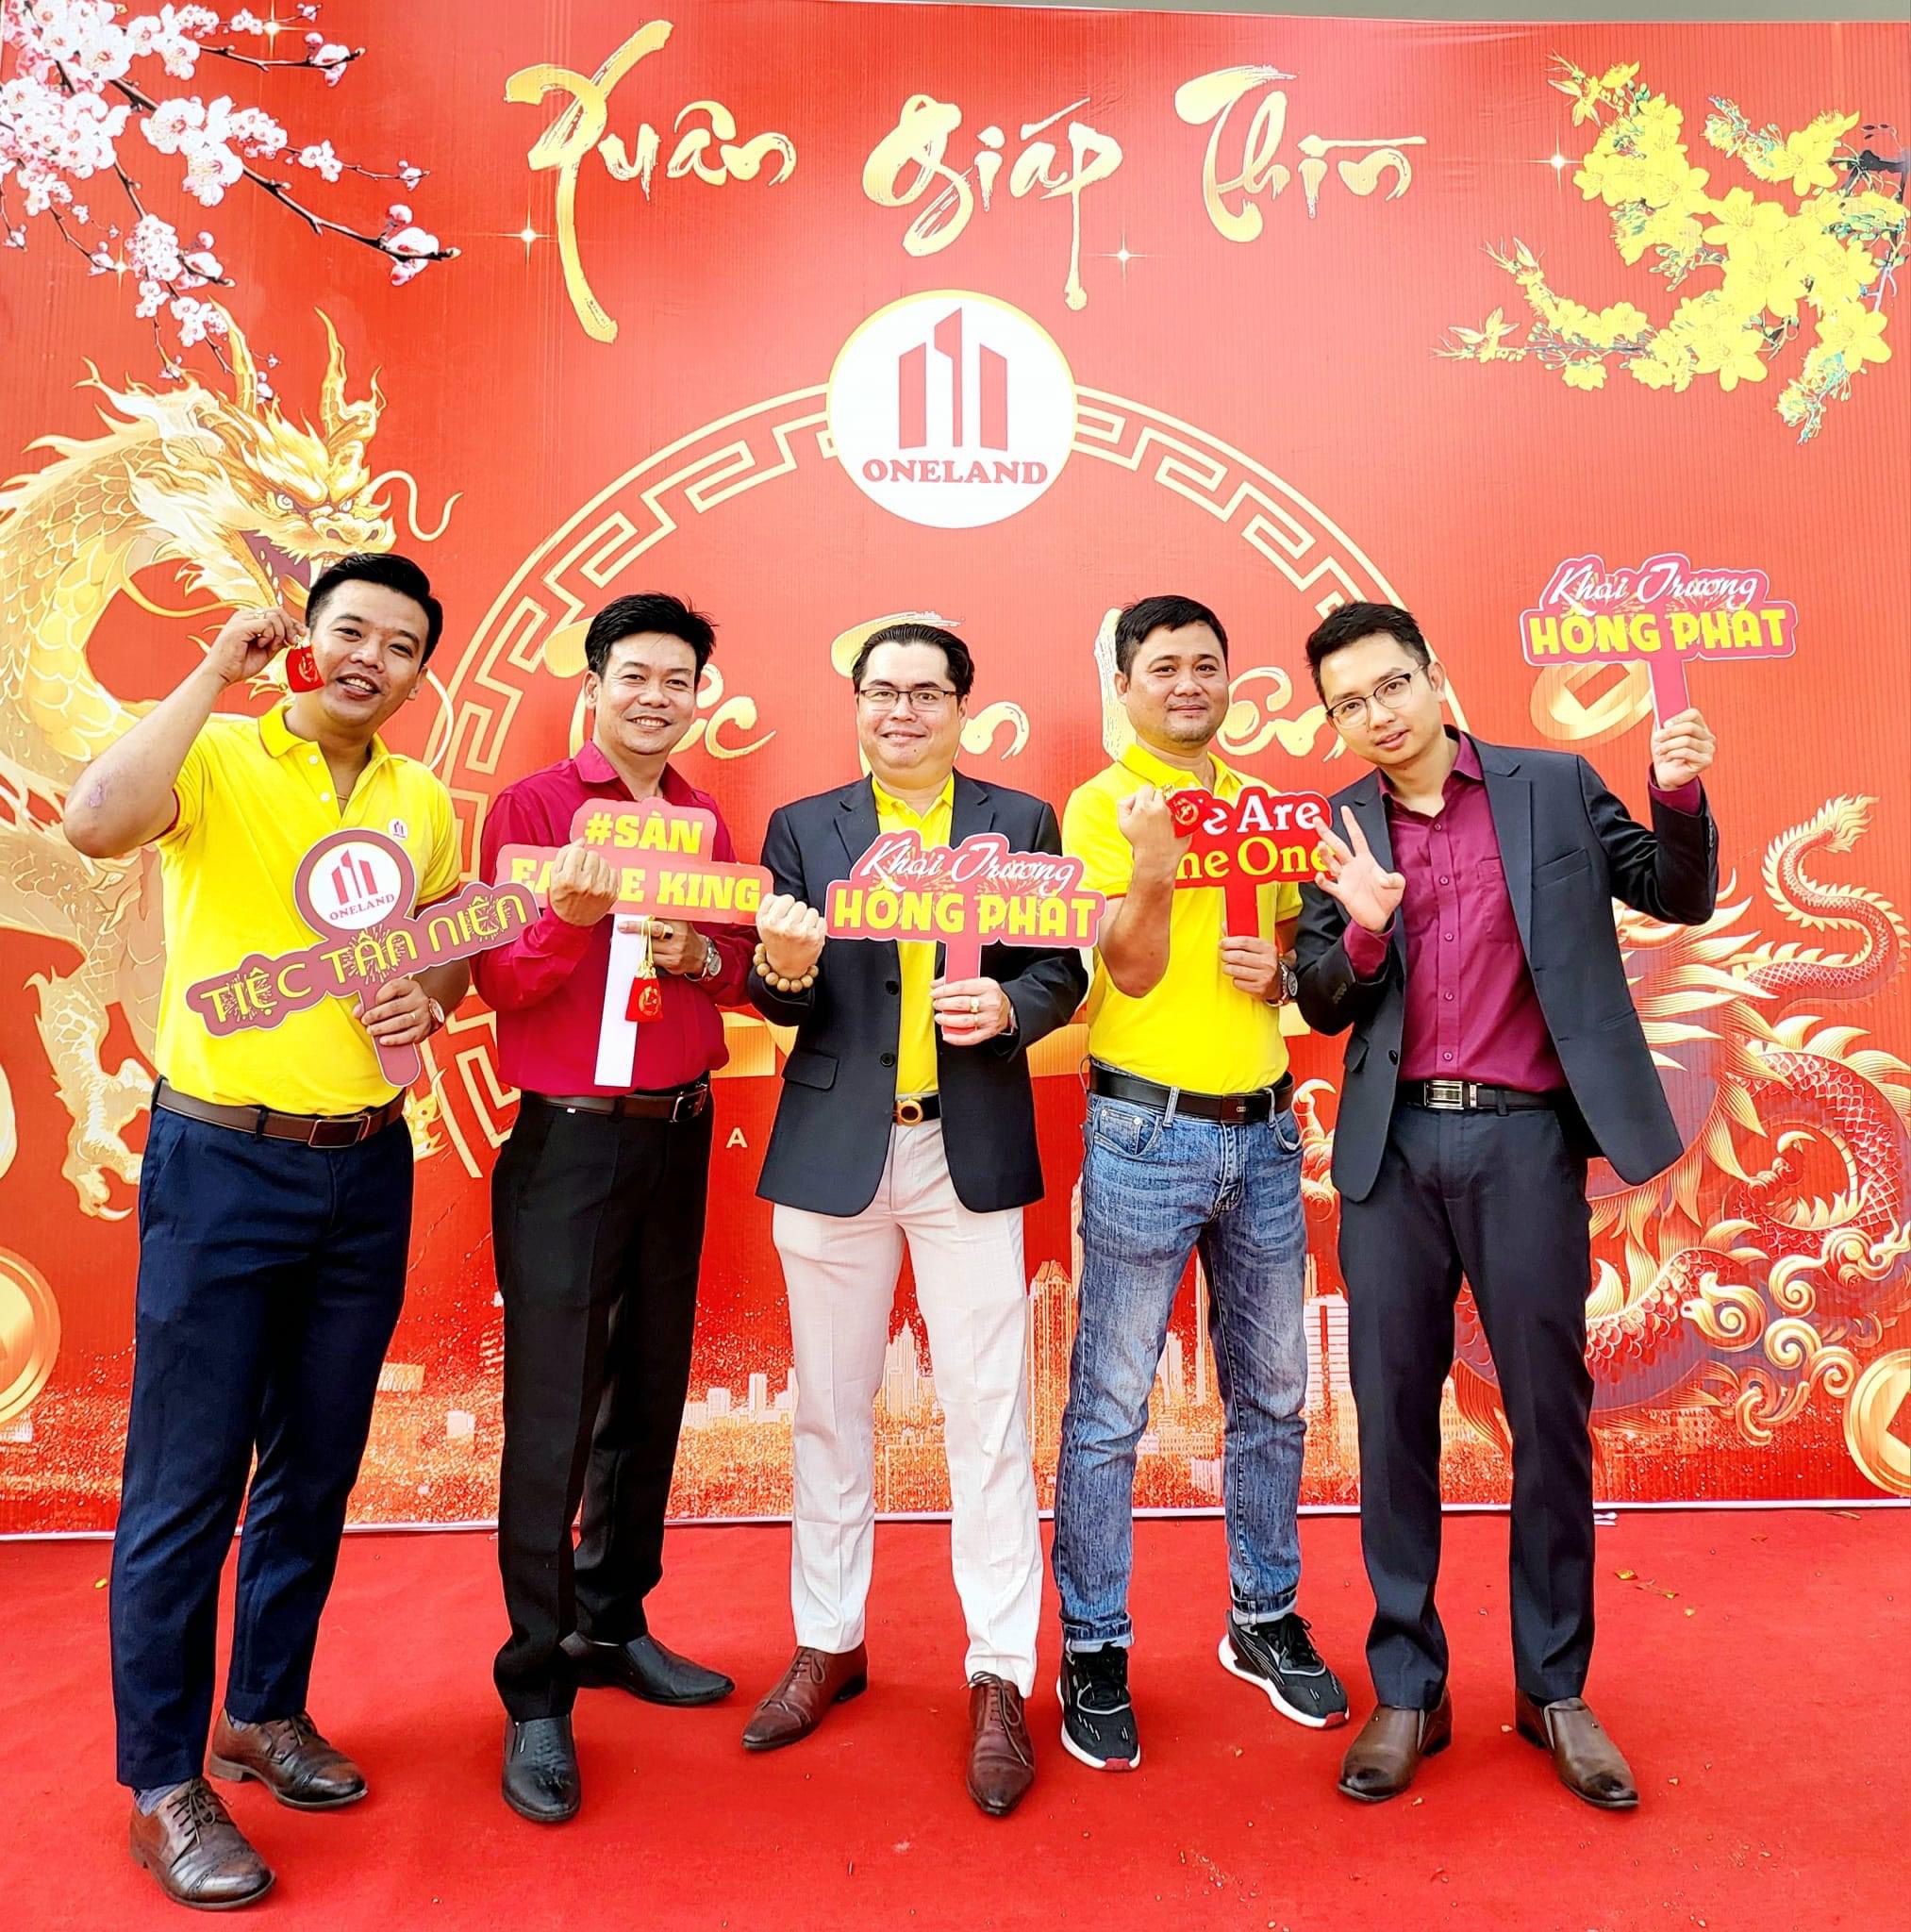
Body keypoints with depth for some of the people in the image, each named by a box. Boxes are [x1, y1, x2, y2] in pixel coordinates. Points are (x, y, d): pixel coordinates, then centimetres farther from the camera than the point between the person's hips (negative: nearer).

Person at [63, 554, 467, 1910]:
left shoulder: (424, 803, 9)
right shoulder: (218, 755, -6)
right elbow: (96, 825, -26)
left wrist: (430, 996, -4)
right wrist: (217, 674, -21)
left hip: (367, 1172, 5)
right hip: (222, 1164, -5)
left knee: (318, 1467, 16)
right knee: (187, 1482, 3)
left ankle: (266, 1710, 36)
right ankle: (162, 1783, 21)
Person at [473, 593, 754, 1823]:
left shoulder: (706, 821, 10)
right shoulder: (531, 804, -4)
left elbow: (746, 972, 12)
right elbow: (499, 982, -9)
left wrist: (701, 956, -9)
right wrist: (572, 916, -27)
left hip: (680, 1133, 5)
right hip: (570, 1137, -5)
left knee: (651, 1396, 13)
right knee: (553, 1419, -1)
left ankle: (614, 1626, 30)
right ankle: (537, 1690, 13)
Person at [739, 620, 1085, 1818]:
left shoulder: (1022, 821, 6)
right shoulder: (803, 827, 8)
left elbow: (1063, 971, 2)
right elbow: (780, 1003, 3)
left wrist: (1006, 1008, -18)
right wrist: (783, 970, -19)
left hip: (972, 1151, -1)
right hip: (832, 1150, 2)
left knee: (988, 1418, 2)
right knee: (831, 1410, 13)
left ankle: (1001, 1681, 16)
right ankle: (829, 1644, 31)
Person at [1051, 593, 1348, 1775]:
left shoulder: (1262, 804, 12)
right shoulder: (1101, 806, -3)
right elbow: (1133, 969, -10)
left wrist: (1282, 968, -4)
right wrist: (1154, 870, -27)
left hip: (1263, 1129, 6)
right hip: (1147, 1133, -5)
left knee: (1272, 1393, 15)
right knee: (1112, 1403, 1)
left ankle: (1266, 1619, 33)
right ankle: (1095, 1650, 16)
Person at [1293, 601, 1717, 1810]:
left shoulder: (1555, 787, 5)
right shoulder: (1336, 829, 8)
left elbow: (1681, 898, 7)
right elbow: (1321, 1006, 6)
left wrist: (1680, 797, -12)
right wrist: (1363, 929, -15)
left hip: (1525, 1136, -1)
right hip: (1394, 1145, 1)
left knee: (1550, 1414, 8)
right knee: (1394, 1415, 7)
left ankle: (1556, 1689, 26)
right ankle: (1407, 1691, 21)